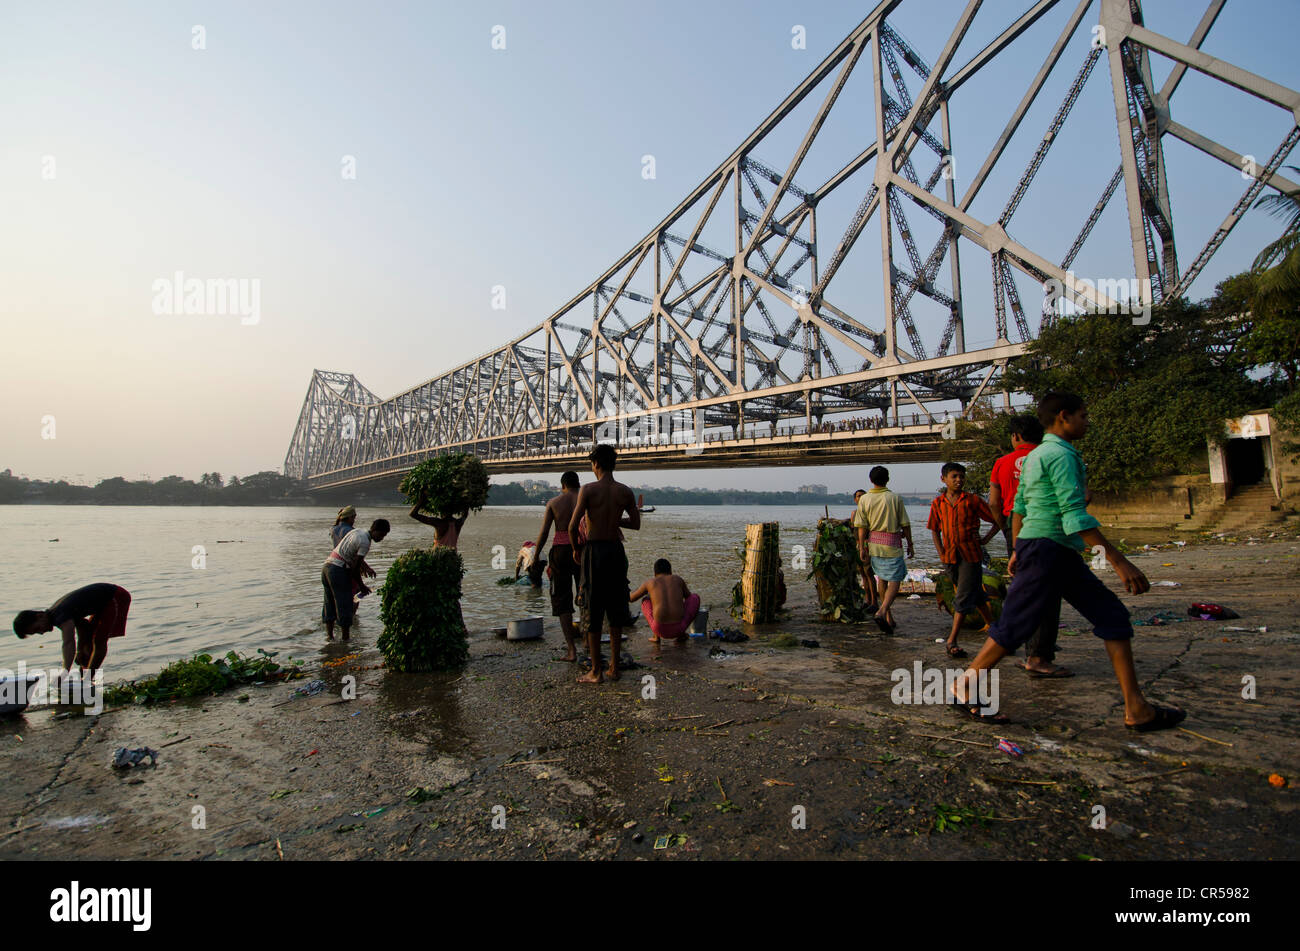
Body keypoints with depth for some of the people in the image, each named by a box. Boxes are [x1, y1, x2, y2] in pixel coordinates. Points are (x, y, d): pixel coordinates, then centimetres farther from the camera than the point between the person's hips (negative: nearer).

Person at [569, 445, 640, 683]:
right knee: (616, 610, 13)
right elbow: (635, 524, 11)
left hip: (593, 551, -4)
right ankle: (614, 668, 20)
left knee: (592, 611, 4)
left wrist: (577, 547, 3)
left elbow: (573, 525, -14)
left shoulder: (588, 489, -9)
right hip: (616, 550, 4)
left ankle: (595, 671, 10)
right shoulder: (625, 492, 2)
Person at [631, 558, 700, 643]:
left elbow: (631, 598, 27)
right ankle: (681, 634, 14)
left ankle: (656, 636, 13)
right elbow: (688, 596, 32)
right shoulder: (678, 579, 14)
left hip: (660, 629, 0)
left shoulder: (650, 582, 13)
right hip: (678, 628, 0)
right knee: (695, 598, 24)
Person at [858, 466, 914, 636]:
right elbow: (905, 524, -4)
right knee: (894, 581, -1)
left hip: (873, 543, 4)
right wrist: (910, 545, 6)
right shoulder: (895, 498, -7)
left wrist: (862, 547, 2)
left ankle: (889, 618, 23)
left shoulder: (864, 499, -2)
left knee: (881, 579, 16)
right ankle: (882, 612, -21)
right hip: (891, 545, -4)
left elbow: (862, 526, -3)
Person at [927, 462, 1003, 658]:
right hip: (950, 557, 4)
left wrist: (985, 539, -4)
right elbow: (935, 531, 10)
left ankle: (951, 642, -5)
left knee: (963, 598, -6)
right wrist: (941, 554, 1)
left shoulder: (973, 500, -4)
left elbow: (999, 520, 2)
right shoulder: (938, 503, 5)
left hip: (970, 555, -4)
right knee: (975, 594, 17)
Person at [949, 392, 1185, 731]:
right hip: (1046, 549, -10)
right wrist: (1120, 561, -21)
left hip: (1060, 554, 10)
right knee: (1014, 627, -3)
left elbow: (1020, 507, 21)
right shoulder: (1061, 454, -13)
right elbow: (1075, 515, -21)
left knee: (1112, 615, 10)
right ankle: (964, 688, 8)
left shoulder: (1035, 456, 16)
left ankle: (1136, 709, 12)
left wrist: (1018, 551, 27)